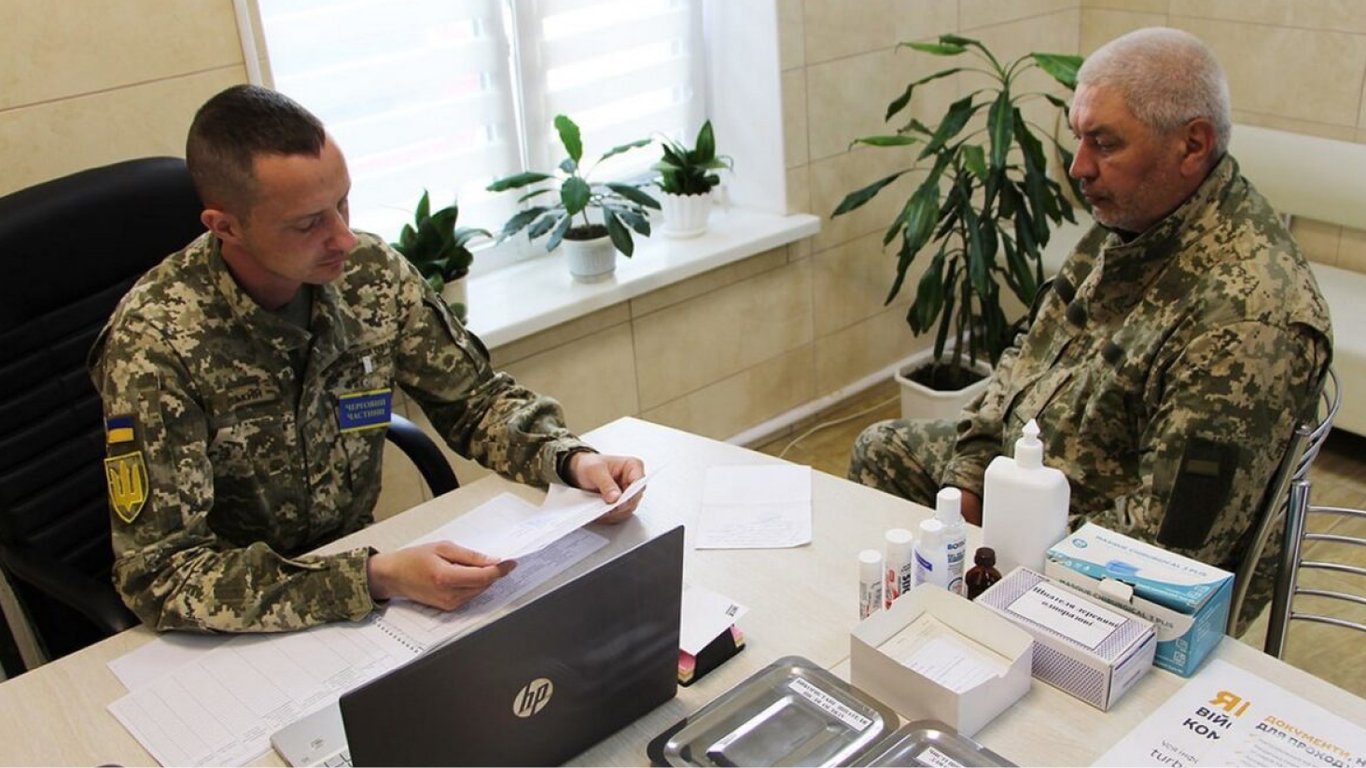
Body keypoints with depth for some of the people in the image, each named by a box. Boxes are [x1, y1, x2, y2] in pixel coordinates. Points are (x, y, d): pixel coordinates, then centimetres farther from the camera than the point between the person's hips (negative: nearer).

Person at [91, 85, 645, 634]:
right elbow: (162, 576, -26)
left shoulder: (371, 274, -10)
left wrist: (571, 459, -16)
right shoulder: (156, 343, -23)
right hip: (240, 627, -4)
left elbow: (475, 397, 3)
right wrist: (377, 579, -36)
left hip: (355, 557, 5)